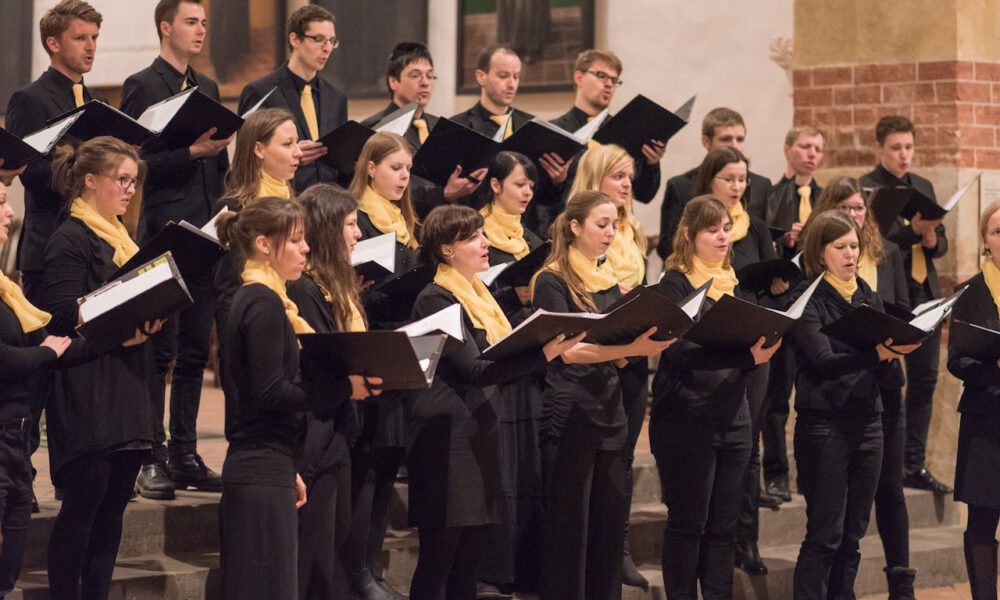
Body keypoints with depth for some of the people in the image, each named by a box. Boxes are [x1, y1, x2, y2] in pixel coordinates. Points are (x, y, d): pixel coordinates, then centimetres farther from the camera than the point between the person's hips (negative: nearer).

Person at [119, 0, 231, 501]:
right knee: (158, 351, -4)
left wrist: (223, 153, 2)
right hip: (163, 233, -7)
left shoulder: (207, 88, 16)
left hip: (205, 234, 7)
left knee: (195, 350, 9)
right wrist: (192, 153, -18)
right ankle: (151, 459, 1)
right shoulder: (141, 87, -5)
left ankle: (185, 455, 15)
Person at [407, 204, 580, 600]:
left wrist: (555, 346, 3)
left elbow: (500, 356, 19)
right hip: (446, 437, -9)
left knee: (470, 555, 9)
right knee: (439, 556, -7)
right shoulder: (436, 300, -11)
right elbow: (474, 370, -21)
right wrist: (543, 355, -30)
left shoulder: (478, 295, 17)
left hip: (479, 434, 9)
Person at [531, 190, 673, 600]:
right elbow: (567, 351, -17)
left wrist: (648, 345, -4)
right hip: (569, 416, -7)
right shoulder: (552, 281, -6)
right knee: (568, 526, -3)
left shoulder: (609, 282, 15)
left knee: (610, 524, 8)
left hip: (609, 414, 7)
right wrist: (630, 347, -27)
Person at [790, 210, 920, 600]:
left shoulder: (868, 297, 14)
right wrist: (877, 353, -32)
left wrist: (898, 347, -10)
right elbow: (824, 360, -18)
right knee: (825, 534, -6)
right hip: (824, 424, -6)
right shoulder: (808, 300, -5)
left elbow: (882, 363, 12)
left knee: (853, 534, 8)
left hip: (867, 422, 6)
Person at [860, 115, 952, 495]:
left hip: (925, 294, 6)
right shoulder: (864, 188, -5)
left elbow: (940, 242, 16)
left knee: (924, 381, 7)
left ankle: (915, 465, 15)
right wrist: (912, 231, -25)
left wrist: (932, 240, -6)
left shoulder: (923, 187, 15)